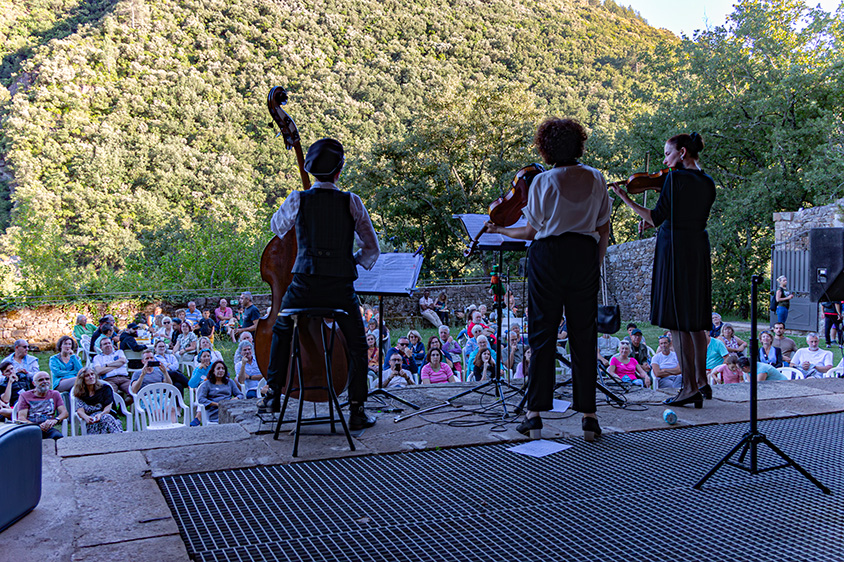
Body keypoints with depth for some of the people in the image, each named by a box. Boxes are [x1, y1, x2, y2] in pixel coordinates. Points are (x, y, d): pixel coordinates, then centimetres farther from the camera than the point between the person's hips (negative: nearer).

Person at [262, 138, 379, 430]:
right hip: (341, 288, -1)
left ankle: (274, 392, 30)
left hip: (304, 287, 1)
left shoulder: (298, 199, -2)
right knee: (357, 345, 19)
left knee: (282, 329, 30)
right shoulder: (351, 201, -2)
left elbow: (278, 228, 19)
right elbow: (372, 250, 1)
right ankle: (357, 410, 15)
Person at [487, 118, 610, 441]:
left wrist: (500, 230, 14)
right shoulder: (596, 179, 6)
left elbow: (531, 232, -1)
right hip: (585, 256, 2)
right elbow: (604, 230, 8)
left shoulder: (542, 181, -4)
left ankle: (535, 413, 6)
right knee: (584, 337, 7)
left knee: (543, 334, 4)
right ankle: (588, 414, 7)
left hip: (549, 256, -2)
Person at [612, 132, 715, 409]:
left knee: (676, 319, -4)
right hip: (699, 249, 8)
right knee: (695, 319, 15)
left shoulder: (676, 178, -11)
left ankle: (690, 388, -4)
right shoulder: (708, 183, 12)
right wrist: (654, 220, 12)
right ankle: (702, 381, 21)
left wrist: (625, 199, -8)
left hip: (674, 247, -8)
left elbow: (657, 218, -13)